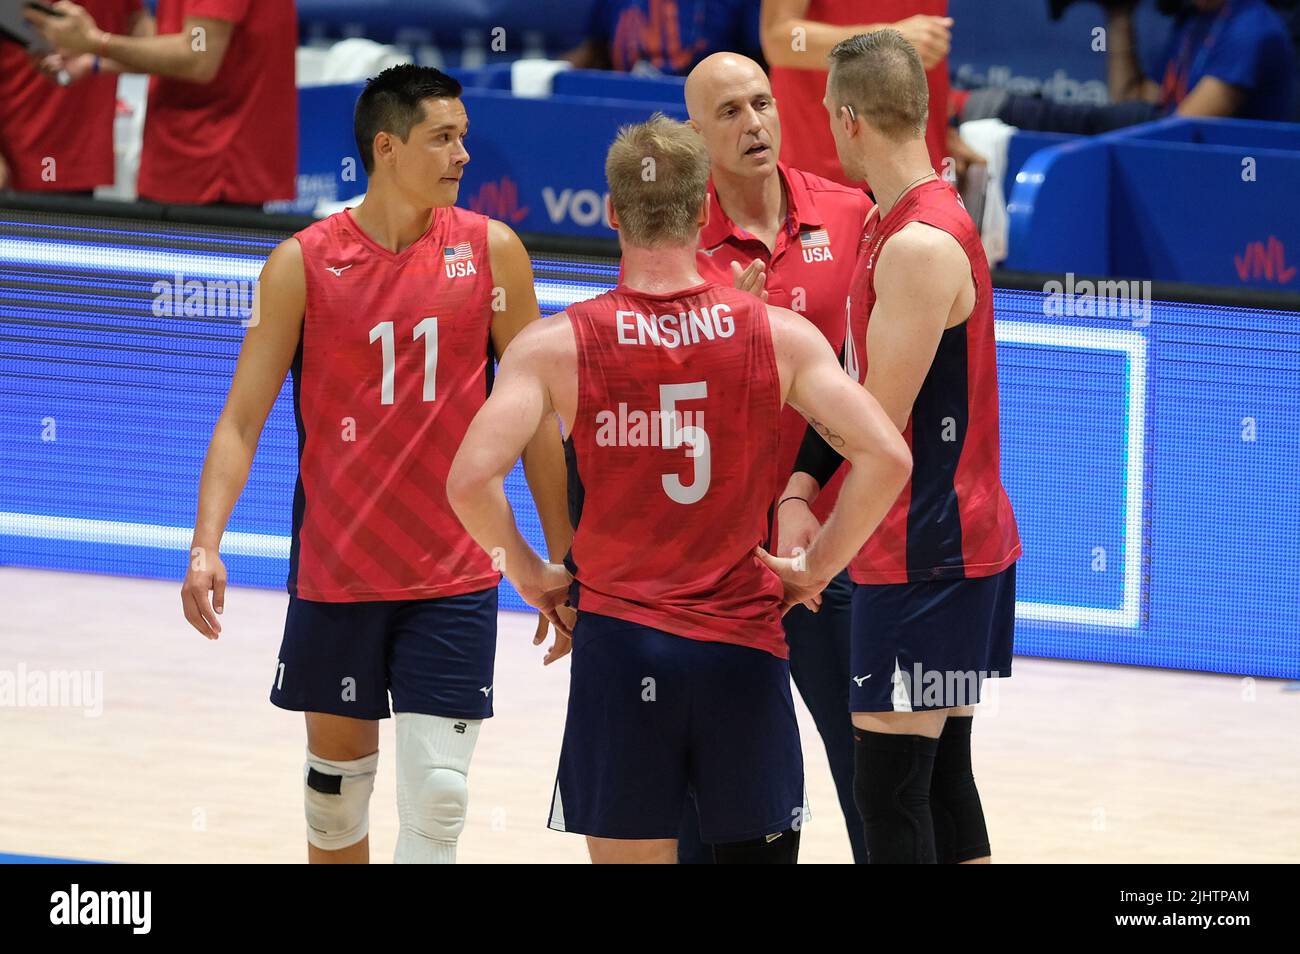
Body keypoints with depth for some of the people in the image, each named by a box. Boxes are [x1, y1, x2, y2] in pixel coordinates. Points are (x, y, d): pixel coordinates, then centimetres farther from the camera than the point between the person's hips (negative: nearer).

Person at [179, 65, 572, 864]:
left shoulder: (491, 252, -2)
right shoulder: (303, 264, -5)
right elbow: (243, 418, -3)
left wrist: (562, 560, 4)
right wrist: (206, 547, -15)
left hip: (454, 581, 0)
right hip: (334, 578, 0)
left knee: (437, 798, -9)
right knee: (337, 784, 12)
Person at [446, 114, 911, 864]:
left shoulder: (557, 346, -5)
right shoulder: (778, 336, -2)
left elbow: (471, 480, -16)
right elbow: (887, 458, -10)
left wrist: (530, 575, 2)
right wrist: (815, 569, 3)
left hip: (619, 642, -1)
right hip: (744, 649, 1)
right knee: (760, 849, 13)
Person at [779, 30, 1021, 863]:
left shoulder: (920, 245, -19)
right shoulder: (898, 227, 13)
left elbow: (882, 421, -19)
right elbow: (861, 389, 12)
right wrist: (802, 488, -1)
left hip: (927, 551, -10)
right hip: (954, 540, 10)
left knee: (890, 785, -9)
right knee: (942, 778, 14)